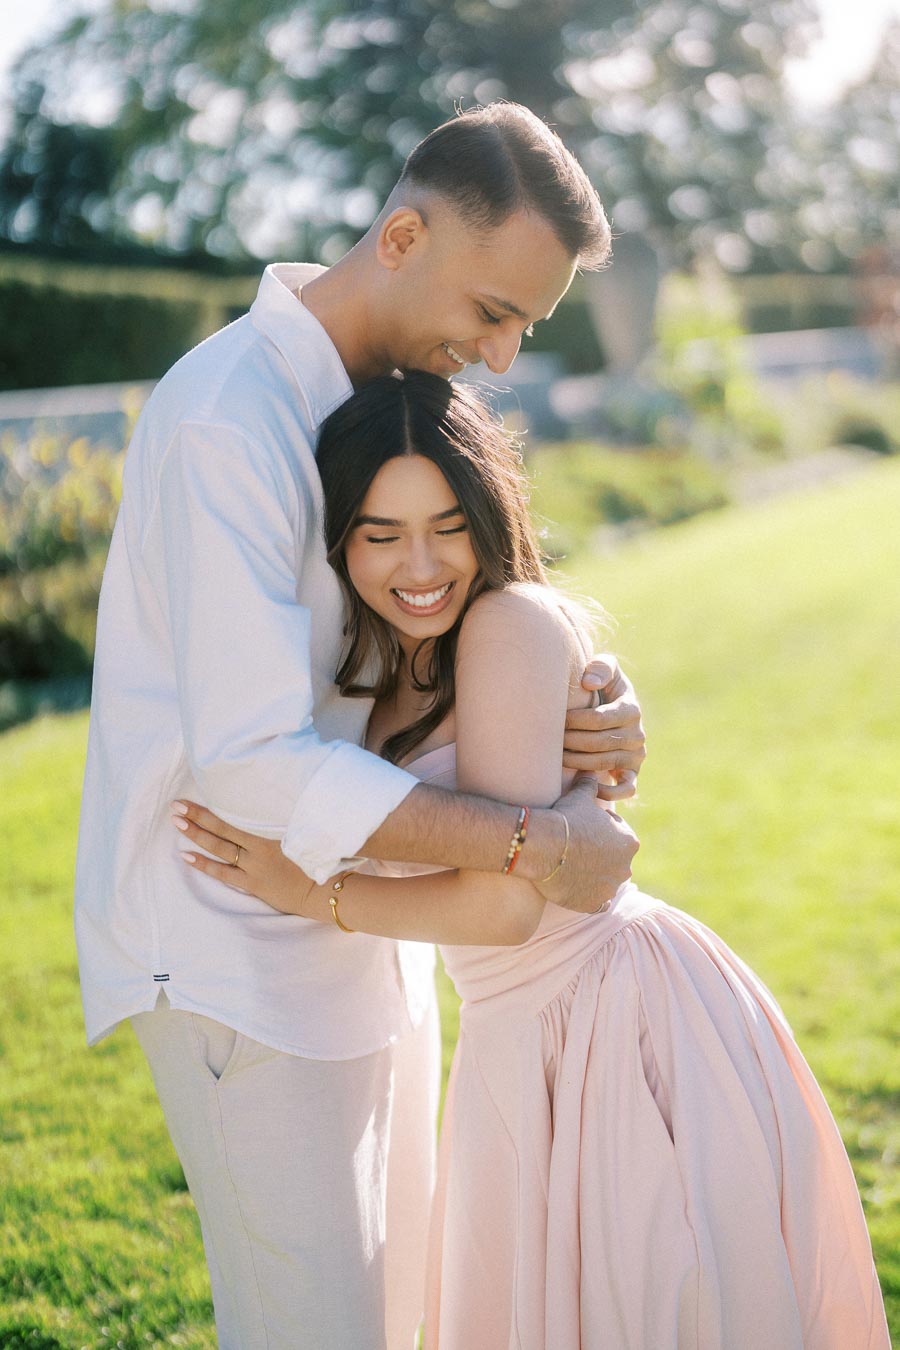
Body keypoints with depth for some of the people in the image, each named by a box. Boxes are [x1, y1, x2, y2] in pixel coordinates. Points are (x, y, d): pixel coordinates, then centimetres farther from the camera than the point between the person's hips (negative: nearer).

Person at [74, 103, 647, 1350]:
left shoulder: (397, 404, 6)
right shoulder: (229, 419, -24)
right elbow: (253, 763, -30)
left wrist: (589, 706, -14)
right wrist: (535, 847, -27)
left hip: (363, 919, 9)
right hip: (241, 955, -9)